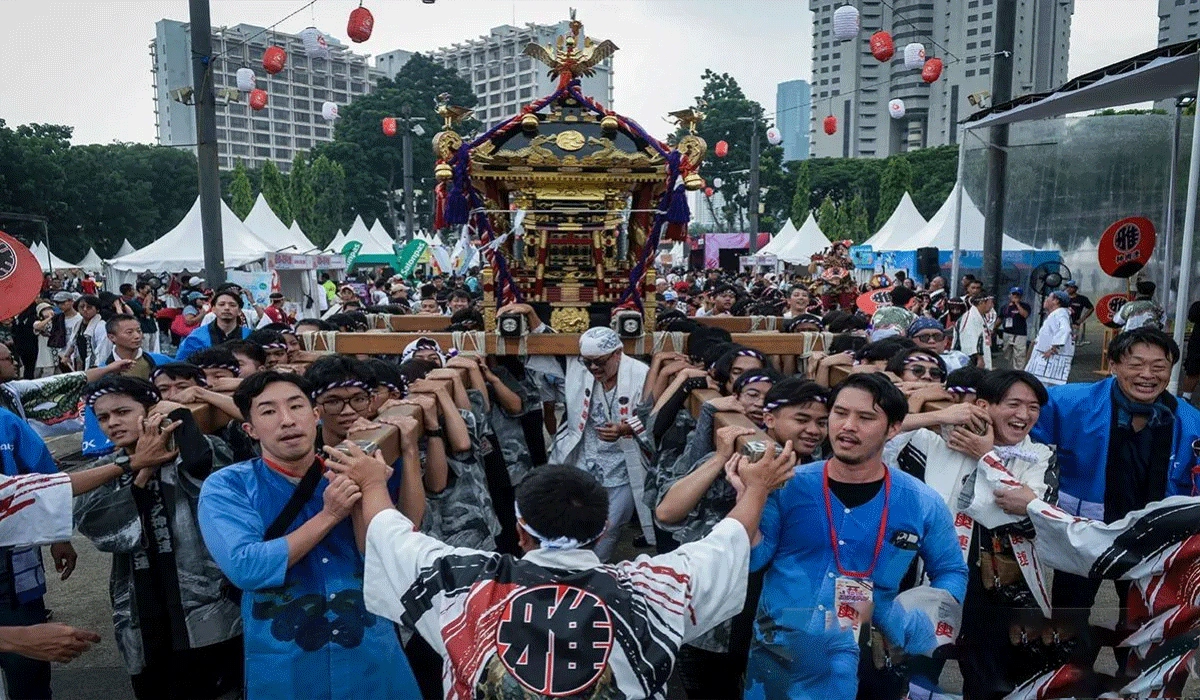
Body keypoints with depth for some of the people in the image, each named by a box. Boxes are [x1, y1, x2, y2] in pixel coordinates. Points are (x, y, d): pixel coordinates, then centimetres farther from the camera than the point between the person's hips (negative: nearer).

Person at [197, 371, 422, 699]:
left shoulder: (353, 475, 1)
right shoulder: (226, 486, -6)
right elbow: (245, 568, -19)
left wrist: (408, 451, -14)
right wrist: (329, 516, -21)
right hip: (284, 667, -2)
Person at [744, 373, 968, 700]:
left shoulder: (923, 504, -4)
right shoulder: (789, 485, -6)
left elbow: (952, 573, 10)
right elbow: (753, 559, -9)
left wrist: (926, 619, -8)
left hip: (863, 661, 1)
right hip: (779, 651, 0)